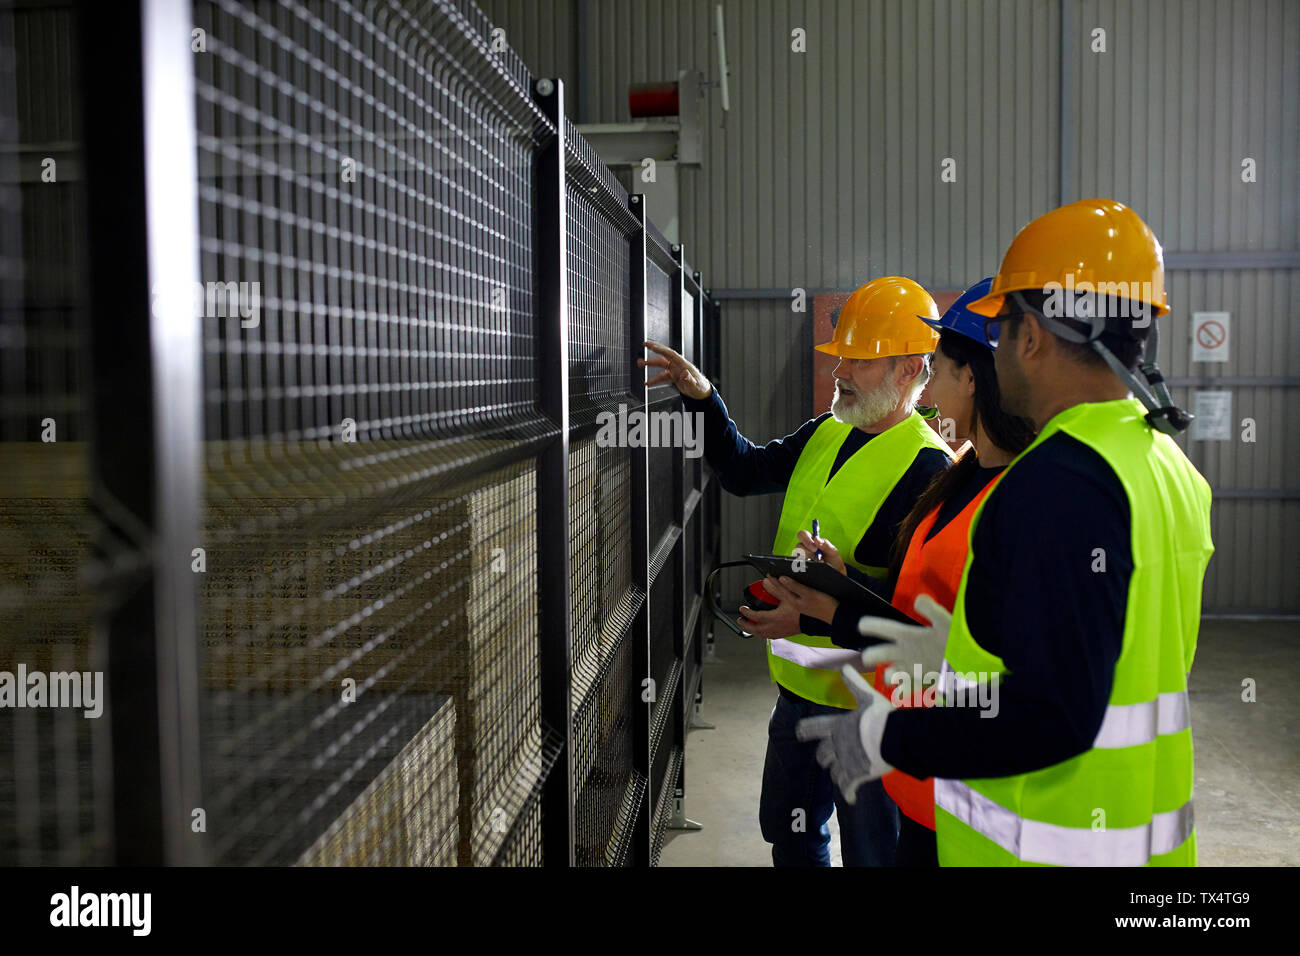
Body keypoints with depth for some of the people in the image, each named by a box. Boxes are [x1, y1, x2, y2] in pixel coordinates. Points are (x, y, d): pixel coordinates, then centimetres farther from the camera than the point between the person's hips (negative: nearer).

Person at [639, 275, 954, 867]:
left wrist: (813, 615, -31)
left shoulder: (926, 467, -20)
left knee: (870, 850, 11)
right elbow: (746, 472, 16)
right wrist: (702, 398, 3)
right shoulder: (825, 433, 6)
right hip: (798, 683, 8)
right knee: (789, 833, 24)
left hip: (865, 697, -8)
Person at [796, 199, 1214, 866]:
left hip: (1054, 847, -9)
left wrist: (889, 738, -17)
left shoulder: (1058, 483, -24)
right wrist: (964, 654, 18)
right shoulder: (1167, 463, 7)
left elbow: (1056, 715, -28)